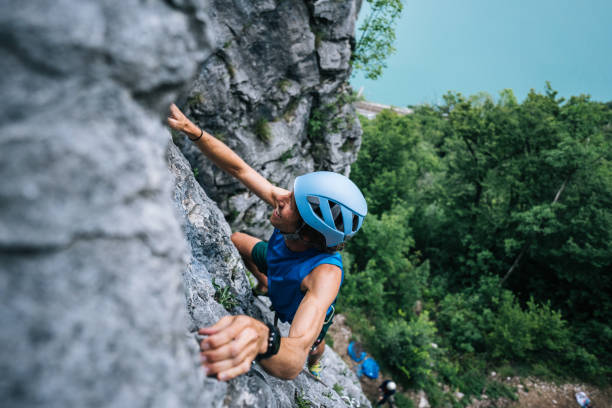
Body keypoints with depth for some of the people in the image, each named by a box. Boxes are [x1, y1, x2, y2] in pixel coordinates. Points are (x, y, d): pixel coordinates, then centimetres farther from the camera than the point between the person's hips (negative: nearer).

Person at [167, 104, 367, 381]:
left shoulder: (326, 273, -53)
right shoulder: (295, 203, -39)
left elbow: (294, 360, -64)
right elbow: (238, 168, -31)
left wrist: (262, 340, -86)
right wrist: (191, 129, -40)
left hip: (304, 309, -3)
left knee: (312, 348, 29)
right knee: (235, 240, 13)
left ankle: (315, 365, 70)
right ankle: (265, 284, 42)